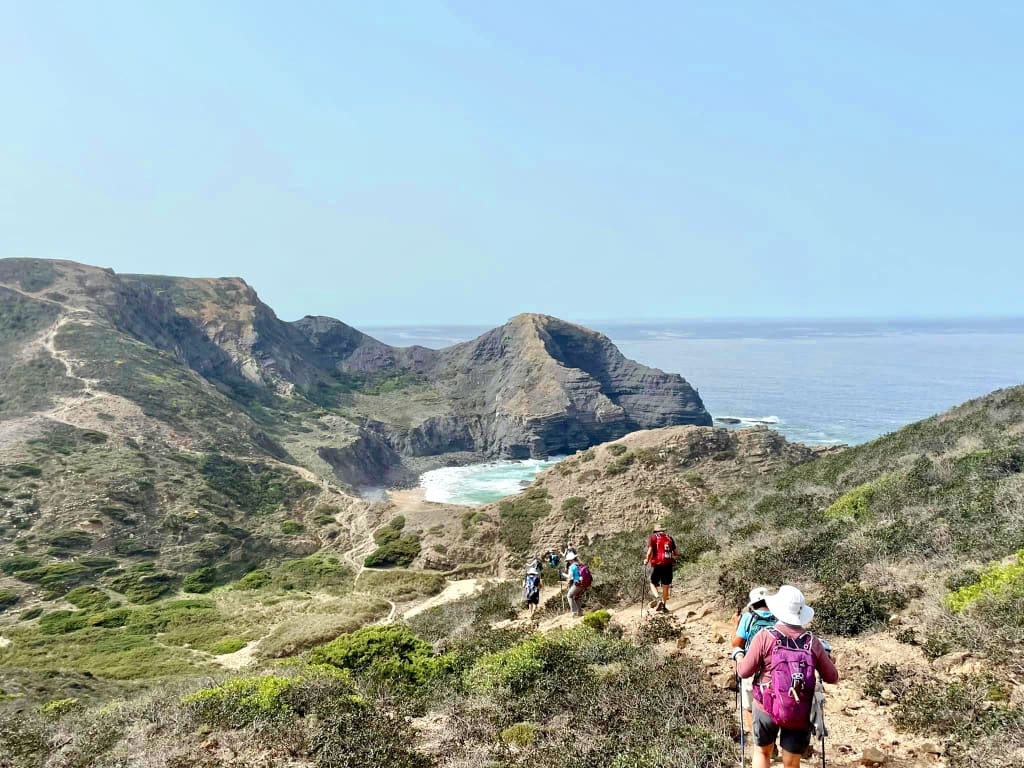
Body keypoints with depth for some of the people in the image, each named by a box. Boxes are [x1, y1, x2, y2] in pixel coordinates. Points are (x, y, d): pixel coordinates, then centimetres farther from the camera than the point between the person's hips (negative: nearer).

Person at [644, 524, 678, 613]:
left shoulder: (653, 537, 3)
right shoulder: (669, 538, 13)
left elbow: (650, 552, -9)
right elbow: (676, 553, 11)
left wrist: (646, 560, 8)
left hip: (657, 565, -3)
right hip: (668, 565, 3)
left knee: (653, 584, 10)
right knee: (665, 586, 13)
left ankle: (658, 598, -15)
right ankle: (664, 606, 15)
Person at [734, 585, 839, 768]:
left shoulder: (765, 637, -12)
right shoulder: (813, 642, -5)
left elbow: (744, 672, -8)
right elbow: (832, 677, 5)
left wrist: (738, 655, 12)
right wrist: (824, 656, 23)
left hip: (767, 707, -1)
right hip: (800, 714, 1)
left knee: (762, 752, 22)